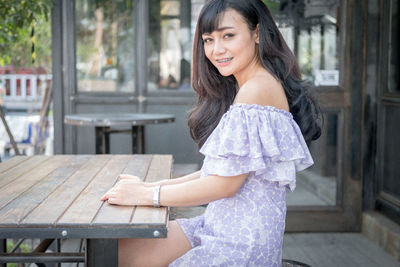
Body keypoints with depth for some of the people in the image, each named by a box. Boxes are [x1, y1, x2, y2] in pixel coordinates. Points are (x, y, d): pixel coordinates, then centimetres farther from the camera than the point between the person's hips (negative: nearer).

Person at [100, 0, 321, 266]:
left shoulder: (258, 89, -19)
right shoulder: (241, 88, 12)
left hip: (242, 243, -9)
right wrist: (154, 185, 6)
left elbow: (226, 181, -20)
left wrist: (145, 195, -11)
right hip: (220, 226, 9)